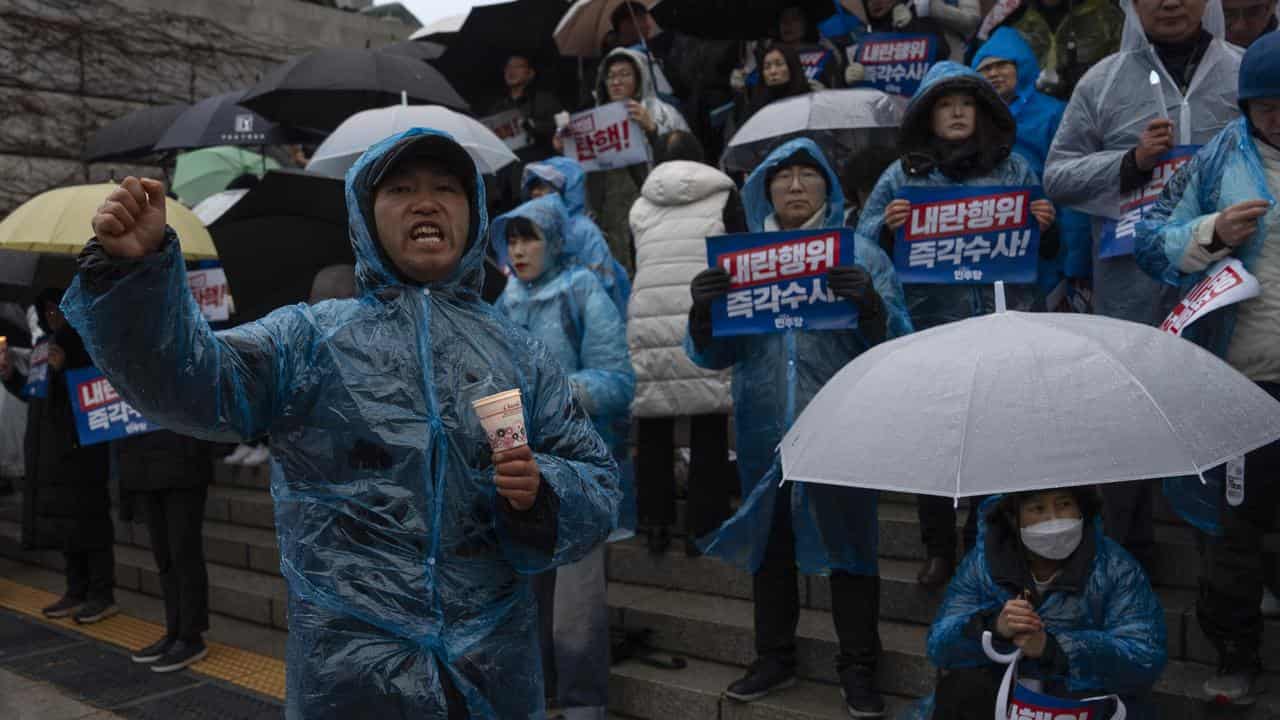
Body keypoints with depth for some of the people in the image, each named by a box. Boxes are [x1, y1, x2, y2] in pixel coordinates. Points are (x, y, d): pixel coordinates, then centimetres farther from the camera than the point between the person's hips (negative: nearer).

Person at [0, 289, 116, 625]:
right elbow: (36, 394, 22)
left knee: (87, 517, -7)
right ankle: (77, 592, 17)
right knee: (63, 519, 10)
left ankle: (103, 596, -2)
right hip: (50, 450, 8)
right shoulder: (50, 346, 17)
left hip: (81, 446, -8)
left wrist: (64, 369, -24)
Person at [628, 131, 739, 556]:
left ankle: (656, 525, 13)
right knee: (708, 427, 3)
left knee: (653, 427, 8)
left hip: (647, 320, 2)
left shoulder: (640, 206, 17)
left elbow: (634, 267, 18)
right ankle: (702, 527, 6)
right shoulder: (723, 197, 10)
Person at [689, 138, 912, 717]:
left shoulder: (860, 256, 0)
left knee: (848, 547, 6)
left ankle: (858, 669, 23)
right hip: (764, 433, 3)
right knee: (769, 546, 15)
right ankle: (774, 657, 33)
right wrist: (702, 312, -15)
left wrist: (869, 304, -28)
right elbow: (713, 356, 5)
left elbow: (898, 344, -8)